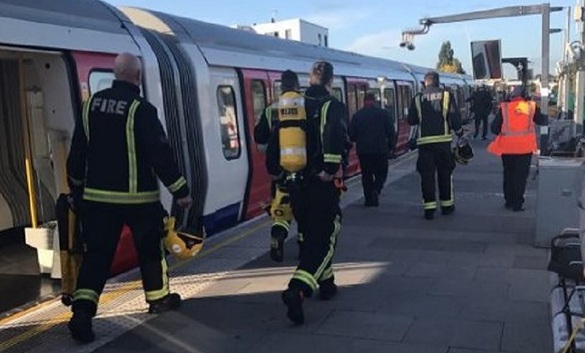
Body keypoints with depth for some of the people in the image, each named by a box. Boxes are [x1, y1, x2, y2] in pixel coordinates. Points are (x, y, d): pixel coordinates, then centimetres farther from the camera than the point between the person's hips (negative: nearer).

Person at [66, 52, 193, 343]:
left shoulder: (92, 104, 4)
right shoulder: (141, 109, -15)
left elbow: (77, 150, 9)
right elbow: (160, 154, -17)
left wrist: (76, 186, 22)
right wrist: (181, 191, -9)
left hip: (97, 196, 5)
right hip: (137, 197, -4)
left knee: (96, 253, 8)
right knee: (150, 247, 15)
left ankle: (82, 310, -4)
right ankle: (158, 298, 29)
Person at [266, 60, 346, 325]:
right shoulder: (333, 106, -7)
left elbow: (275, 141, 7)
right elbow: (336, 136, -27)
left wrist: (275, 169, 16)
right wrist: (331, 169, -22)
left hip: (295, 183, 6)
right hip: (322, 185, -5)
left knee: (310, 236, 21)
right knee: (324, 239, 1)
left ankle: (325, 283, 36)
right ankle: (297, 290, -16)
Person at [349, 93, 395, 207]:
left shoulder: (357, 115, 3)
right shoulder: (383, 113, 0)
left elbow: (351, 135, 3)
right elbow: (391, 131, -2)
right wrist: (390, 146, 9)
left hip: (363, 150, 1)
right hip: (380, 149, -1)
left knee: (366, 175, 10)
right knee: (381, 173, 10)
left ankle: (369, 199, 7)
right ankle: (375, 190, -15)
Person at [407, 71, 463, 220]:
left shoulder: (417, 99, 2)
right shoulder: (446, 95, 1)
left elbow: (411, 121, 5)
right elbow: (455, 117, -2)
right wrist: (459, 131, 14)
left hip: (424, 141, 0)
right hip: (443, 139, 0)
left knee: (426, 174, 3)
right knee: (444, 173, 12)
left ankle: (429, 207, 0)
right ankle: (447, 204, 20)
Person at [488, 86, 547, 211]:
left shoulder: (504, 107, -2)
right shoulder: (531, 106, -1)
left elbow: (494, 128, -3)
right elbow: (543, 121, 9)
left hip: (507, 146, 1)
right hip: (525, 146, -1)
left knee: (508, 174, 17)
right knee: (521, 175, 6)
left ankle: (509, 201, 23)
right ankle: (517, 204, 5)